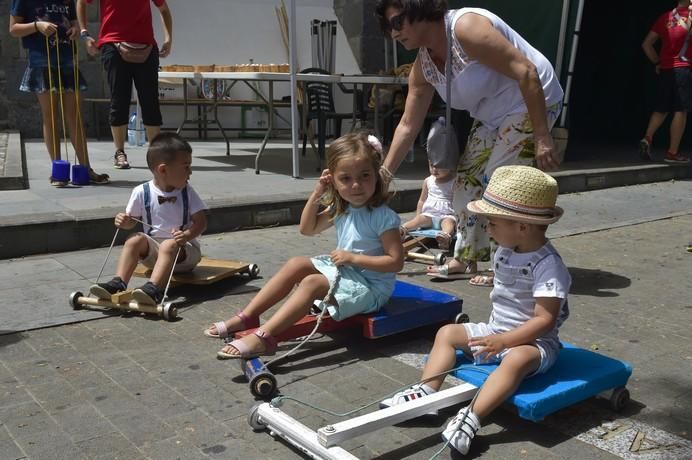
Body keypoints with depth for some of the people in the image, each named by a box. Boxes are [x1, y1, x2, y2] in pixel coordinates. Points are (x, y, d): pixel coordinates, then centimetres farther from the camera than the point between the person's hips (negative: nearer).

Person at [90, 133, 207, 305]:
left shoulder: (187, 192, -5)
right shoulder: (142, 192, -4)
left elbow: (201, 221, -9)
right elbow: (132, 220, 8)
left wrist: (187, 235, -29)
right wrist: (124, 221, -16)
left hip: (184, 248, -2)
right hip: (154, 247, 2)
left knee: (169, 246, -32)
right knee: (134, 240, -22)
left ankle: (153, 288, -47)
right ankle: (118, 283, -29)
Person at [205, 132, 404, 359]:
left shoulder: (383, 217, -20)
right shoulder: (340, 209, 3)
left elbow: (395, 262, -21)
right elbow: (308, 229, 12)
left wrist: (353, 258, -23)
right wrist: (316, 195, -2)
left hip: (371, 286, -8)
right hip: (344, 271, 8)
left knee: (311, 283, -26)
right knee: (296, 264, -2)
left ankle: (262, 338, -32)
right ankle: (247, 317, -4)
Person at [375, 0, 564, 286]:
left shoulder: (465, 27, -27)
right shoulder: (422, 68, -1)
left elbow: (525, 71, -30)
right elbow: (408, 126, 4)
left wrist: (542, 137, -32)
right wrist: (384, 174, 1)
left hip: (531, 105, -8)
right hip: (491, 117, 9)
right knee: (468, 180, 8)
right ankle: (465, 259, 20)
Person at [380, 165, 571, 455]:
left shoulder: (548, 265, -23)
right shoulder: (504, 251, 3)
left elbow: (544, 320, -26)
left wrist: (503, 340, -29)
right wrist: (494, 332, 8)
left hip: (532, 341, -8)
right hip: (496, 331, 9)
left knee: (517, 359, -40)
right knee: (447, 332, 2)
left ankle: (471, 417, -46)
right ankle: (426, 391, -10)